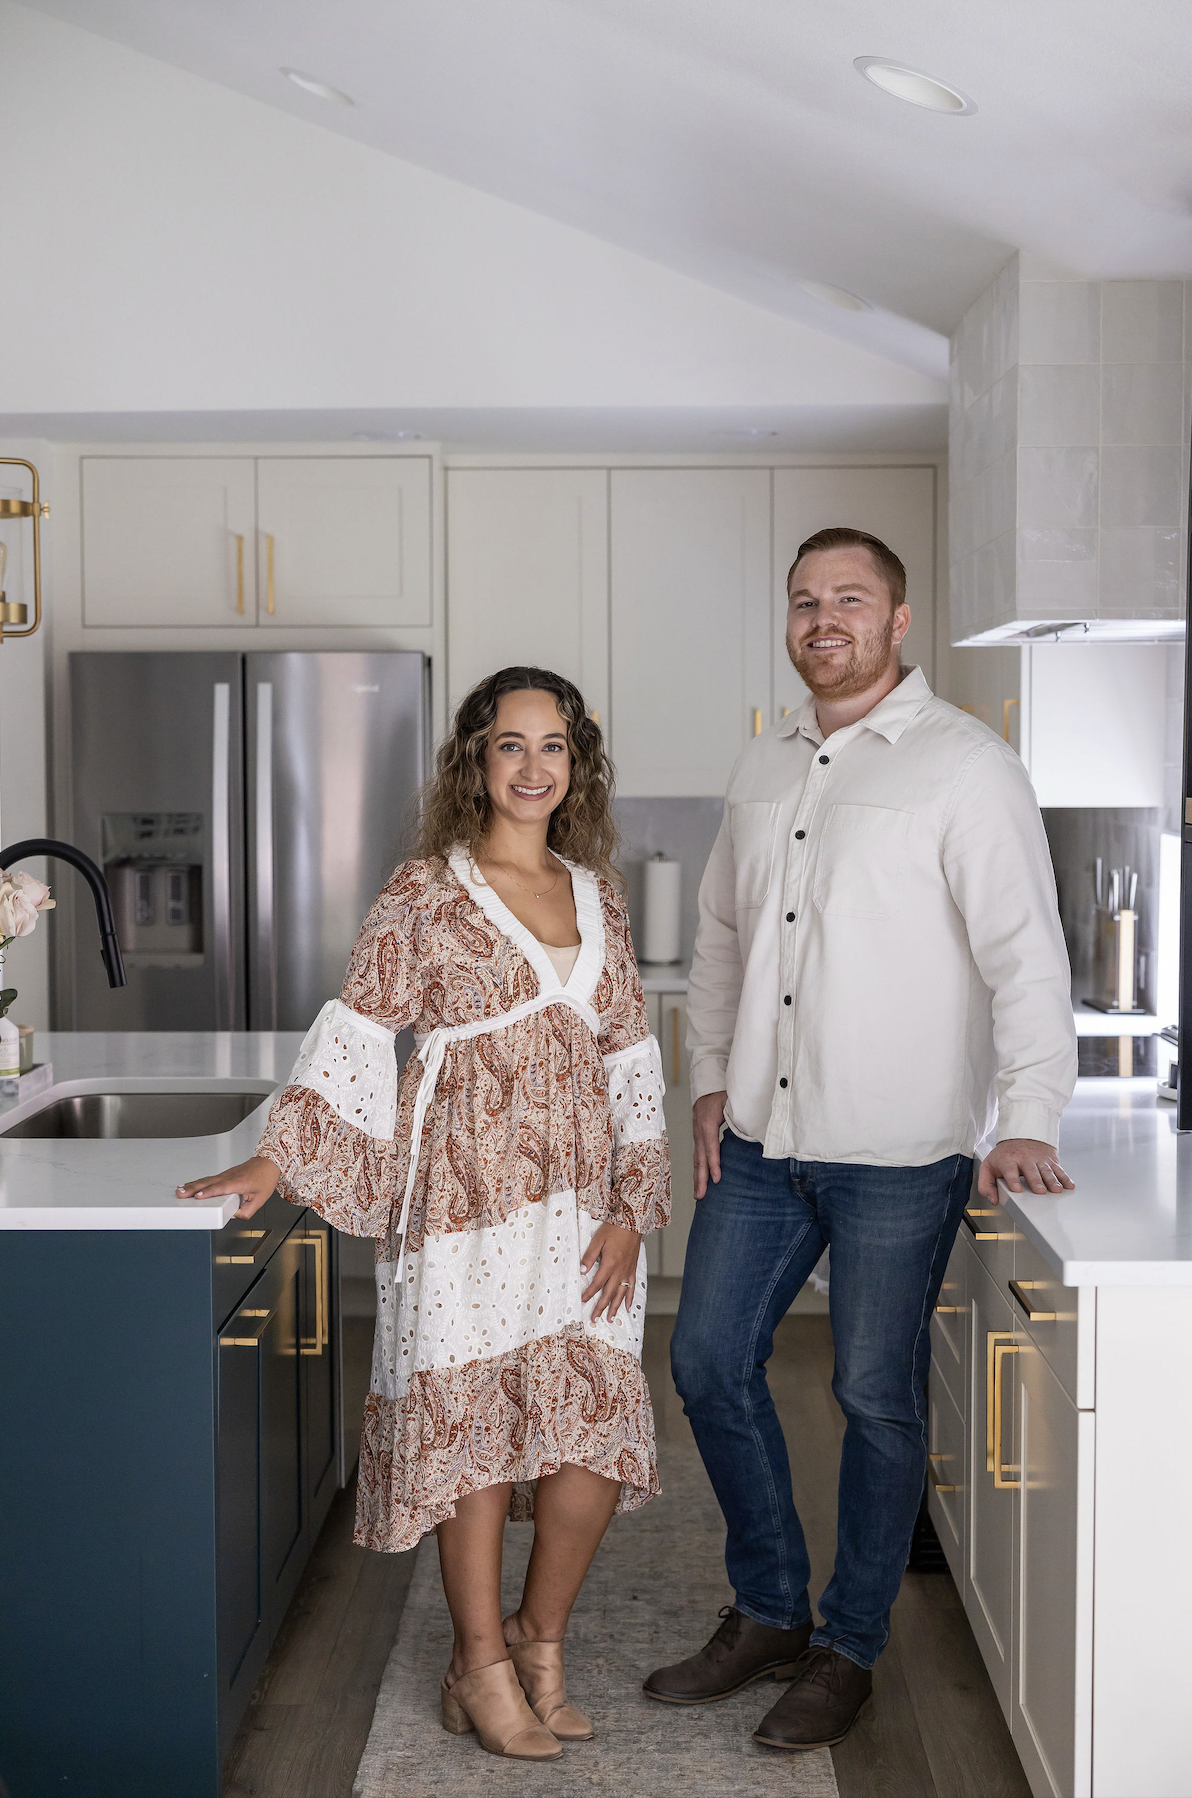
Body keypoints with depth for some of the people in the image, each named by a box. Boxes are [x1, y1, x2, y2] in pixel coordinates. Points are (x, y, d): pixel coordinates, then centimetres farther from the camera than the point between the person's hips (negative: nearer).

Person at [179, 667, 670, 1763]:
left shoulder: (595, 893, 11)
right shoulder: (427, 893, -1)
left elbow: (630, 1059, 11)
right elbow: (359, 1032, -4)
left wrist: (630, 1211, 4)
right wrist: (275, 1159, -12)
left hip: (583, 1198, 4)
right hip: (469, 1192, -4)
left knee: (599, 1431, 1)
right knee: (473, 1423, 1)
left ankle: (541, 1638, 23)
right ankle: (483, 1666, 18)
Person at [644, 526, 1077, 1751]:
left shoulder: (963, 765, -8)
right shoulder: (764, 766, 12)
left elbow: (1025, 953, -14)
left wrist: (1025, 1122, -22)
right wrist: (710, 1082, 11)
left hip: (897, 1155, -6)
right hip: (761, 1142, 7)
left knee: (878, 1398, 4)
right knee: (708, 1360, 9)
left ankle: (848, 1649, 22)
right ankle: (767, 1613, 28)